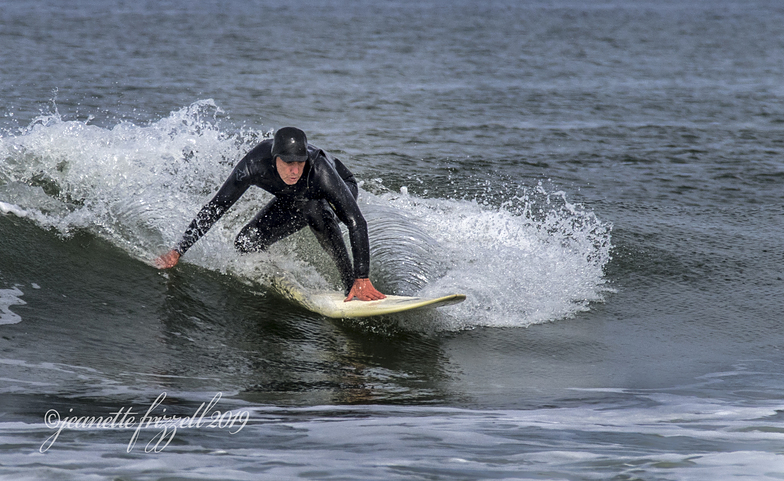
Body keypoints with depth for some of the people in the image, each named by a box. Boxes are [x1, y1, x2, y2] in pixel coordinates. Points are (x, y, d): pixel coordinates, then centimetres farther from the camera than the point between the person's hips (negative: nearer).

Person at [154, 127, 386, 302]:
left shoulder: (320, 170, -44)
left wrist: (362, 279, -50)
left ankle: (351, 286, -28)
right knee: (247, 243, -11)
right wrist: (178, 251, -27)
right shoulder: (255, 164, -35)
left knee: (314, 210, -38)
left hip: (341, 187, -4)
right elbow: (215, 207, -25)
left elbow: (357, 223, -44)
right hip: (293, 200, 4)